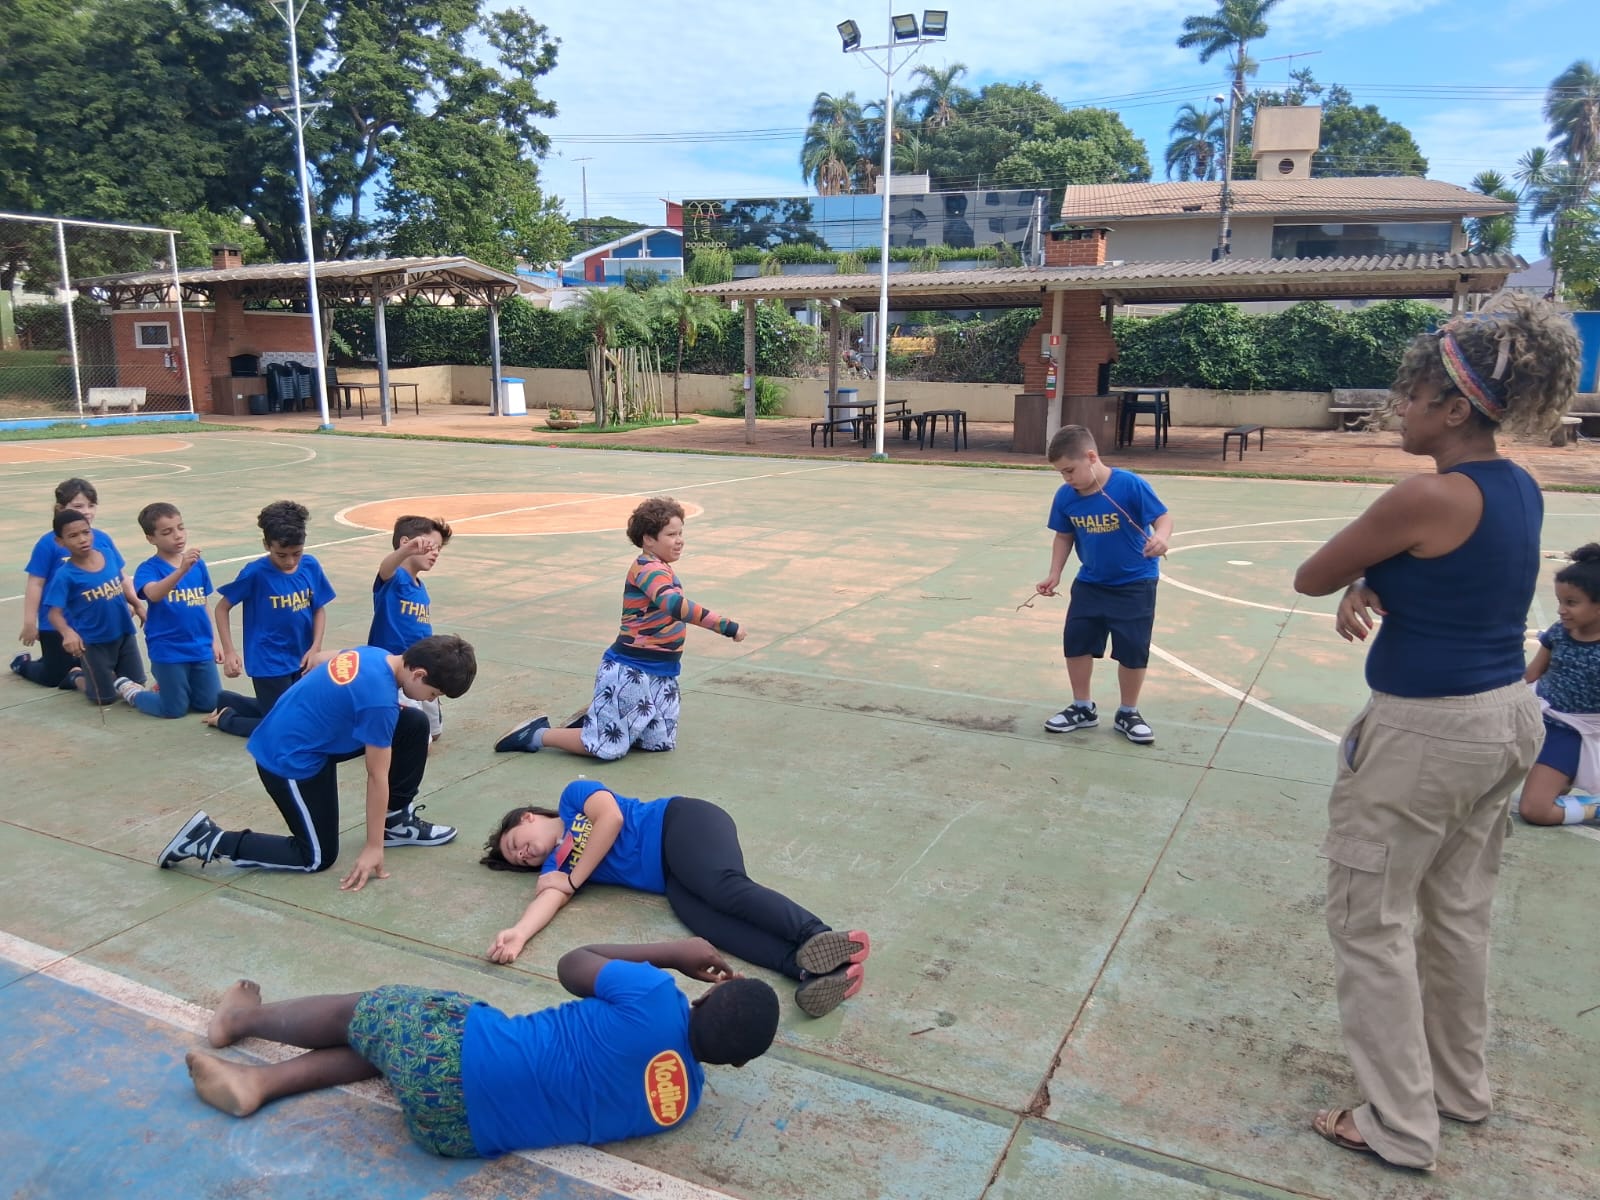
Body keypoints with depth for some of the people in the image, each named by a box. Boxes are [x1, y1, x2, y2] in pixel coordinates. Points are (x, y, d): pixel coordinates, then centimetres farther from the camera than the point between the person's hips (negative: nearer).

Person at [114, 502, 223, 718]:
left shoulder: (198, 564, 2)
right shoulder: (149, 568, -12)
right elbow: (154, 594, -35)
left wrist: (213, 640, 13)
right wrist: (181, 570, -49)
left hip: (200, 648, 5)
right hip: (167, 651, -5)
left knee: (212, 704, 8)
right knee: (175, 710, 4)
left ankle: (163, 688, 34)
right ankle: (128, 688, 30)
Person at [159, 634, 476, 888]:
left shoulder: (374, 654, -4)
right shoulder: (379, 700, -29)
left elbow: (319, 660, 17)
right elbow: (377, 778, -21)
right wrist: (373, 847, -14)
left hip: (296, 736, 9)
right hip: (290, 759, -9)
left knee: (415, 725, 2)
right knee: (319, 857, 2)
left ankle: (397, 821, 15)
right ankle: (211, 840, 4)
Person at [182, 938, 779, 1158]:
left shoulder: (656, 1003, -18)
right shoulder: (685, 1103, -4)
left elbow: (572, 966, -1)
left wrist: (673, 953, 6)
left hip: (455, 1052, -5)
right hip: (470, 1132, 5)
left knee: (369, 1008, 22)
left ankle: (243, 1017, 42)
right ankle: (258, 1082, 27)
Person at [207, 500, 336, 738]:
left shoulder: (311, 566, -5)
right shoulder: (256, 572, -15)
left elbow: (319, 609, 5)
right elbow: (222, 607, -5)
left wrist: (315, 648, -7)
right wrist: (229, 652, -12)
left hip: (300, 660, 5)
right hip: (269, 664, -5)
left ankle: (225, 701, 35)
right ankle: (225, 717, 20)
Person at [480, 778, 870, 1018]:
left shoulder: (573, 796, 12)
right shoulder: (554, 864, 23)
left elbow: (611, 817, -6)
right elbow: (550, 897, 3)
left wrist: (573, 880, 1)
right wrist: (519, 933, -19)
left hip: (682, 825, -4)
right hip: (671, 877, 4)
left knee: (723, 887, -35)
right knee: (706, 921, -29)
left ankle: (820, 939, -53)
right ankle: (814, 970, -54)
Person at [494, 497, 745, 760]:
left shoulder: (660, 570, 11)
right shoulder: (648, 569, -20)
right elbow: (677, 606, -37)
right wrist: (726, 627, -38)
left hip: (659, 675, 10)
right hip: (630, 673, -10)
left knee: (660, 743, 14)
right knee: (609, 747, -5)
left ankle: (593, 719, 26)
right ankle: (537, 735, 12)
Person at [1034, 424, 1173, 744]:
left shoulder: (1130, 485, -24)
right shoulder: (1065, 497, -9)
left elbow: (1163, 516, -17)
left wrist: (1161, 538, -39)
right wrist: (1054, 575, -2)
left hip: (1135, 583, -4)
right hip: (1090, 583, 5)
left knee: (1133, 650, 2)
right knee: (1076, 642, 7)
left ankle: (1128, 714, 22)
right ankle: (1082, 708, 25)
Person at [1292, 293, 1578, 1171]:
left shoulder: (1428, 498, -23)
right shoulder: (1520, 490, 5)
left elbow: (1308, 577, -14)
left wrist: (1353, 579, 6)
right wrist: (1366, 591, -7)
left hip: (1425, 734, -9)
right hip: (1506, 717, 9)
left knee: (1369, 921, 6)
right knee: (1458, 912, 22)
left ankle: (1400, 1124, 17)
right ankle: (1459, 1084, 39)